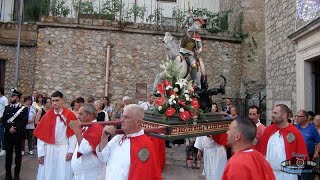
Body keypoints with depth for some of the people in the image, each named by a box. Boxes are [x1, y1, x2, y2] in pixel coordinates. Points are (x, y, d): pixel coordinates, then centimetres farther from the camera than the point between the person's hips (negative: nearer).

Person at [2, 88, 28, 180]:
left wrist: (15, 128, -18)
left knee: (18, 154, 6)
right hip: (8, 134, 3)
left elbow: (25, 121, -9)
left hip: (18, 135, -3)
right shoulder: (7, 107, 9)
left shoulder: (24, 108, -2)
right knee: (8, 154, 8)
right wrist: (9, 128, -12)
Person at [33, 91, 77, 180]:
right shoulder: (47, 115, 1)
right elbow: (40, 135, 1)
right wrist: (40, 153, -2)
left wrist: (71, 151, -10)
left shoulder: (69, 115, -6)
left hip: (64, 149, -2)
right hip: (48, 149, 3)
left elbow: (73, 134, -6)